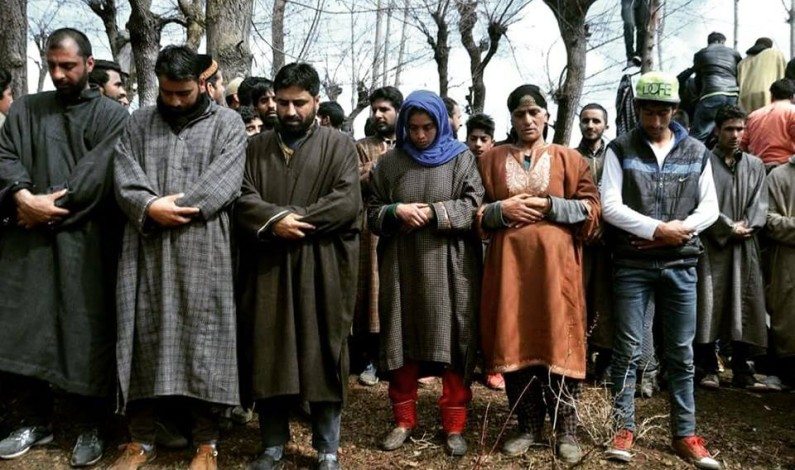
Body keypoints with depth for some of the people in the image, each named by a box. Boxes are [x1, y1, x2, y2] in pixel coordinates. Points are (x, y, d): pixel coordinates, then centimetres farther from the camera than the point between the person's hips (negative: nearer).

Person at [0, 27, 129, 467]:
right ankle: (36, 421, 23)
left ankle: (91, 427, 16)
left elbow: (99, 173, -8)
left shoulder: (111, 115, 4)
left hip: (86, 242, -3)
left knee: (86, 334, 1)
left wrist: (53, 207, -12)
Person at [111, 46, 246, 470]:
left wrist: (174, 208, -13)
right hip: (146, 250, 3)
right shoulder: (139, 122, 13)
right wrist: (151, 207, -16)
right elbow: (124, 175, 2)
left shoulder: (227, 124, 5)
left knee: (203, 338, 1)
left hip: (203, 252, -3)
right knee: (145, 338, 7)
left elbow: (224, 181, -8)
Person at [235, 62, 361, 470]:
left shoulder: (338, 145, 3)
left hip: (321, 271, -2)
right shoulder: (256, 148, 12)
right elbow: (243, 200, 1)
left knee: (322, 357, 4)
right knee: (269, 356, 9)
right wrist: (276, 220, -17)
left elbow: (347, 202, -10)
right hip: (267, 269, 3)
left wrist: (294, 219, -14)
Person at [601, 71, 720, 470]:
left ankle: (685, 434, 20)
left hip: (681, 264, 2)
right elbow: (609, 205, -7)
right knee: (627, 350, 2)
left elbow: (710, 206, 7)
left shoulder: (696, 152, 9)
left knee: (681, 353, 9)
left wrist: (681, 229, -11)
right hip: (632, 265, -2)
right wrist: (656, 229, -15)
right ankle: (624, 428, 14)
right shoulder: (620, 150, 2)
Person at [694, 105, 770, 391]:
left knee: (745, 308, 5)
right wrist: (729, 228, -11)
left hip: (745, 248, 4)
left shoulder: (755, 165, 15)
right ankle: (709, 369, 5)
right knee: (710, 306, -3)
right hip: (712, 246, -4)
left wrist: (746, 227, -10)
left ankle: (742, 372, 12)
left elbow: (759, 204, 7)